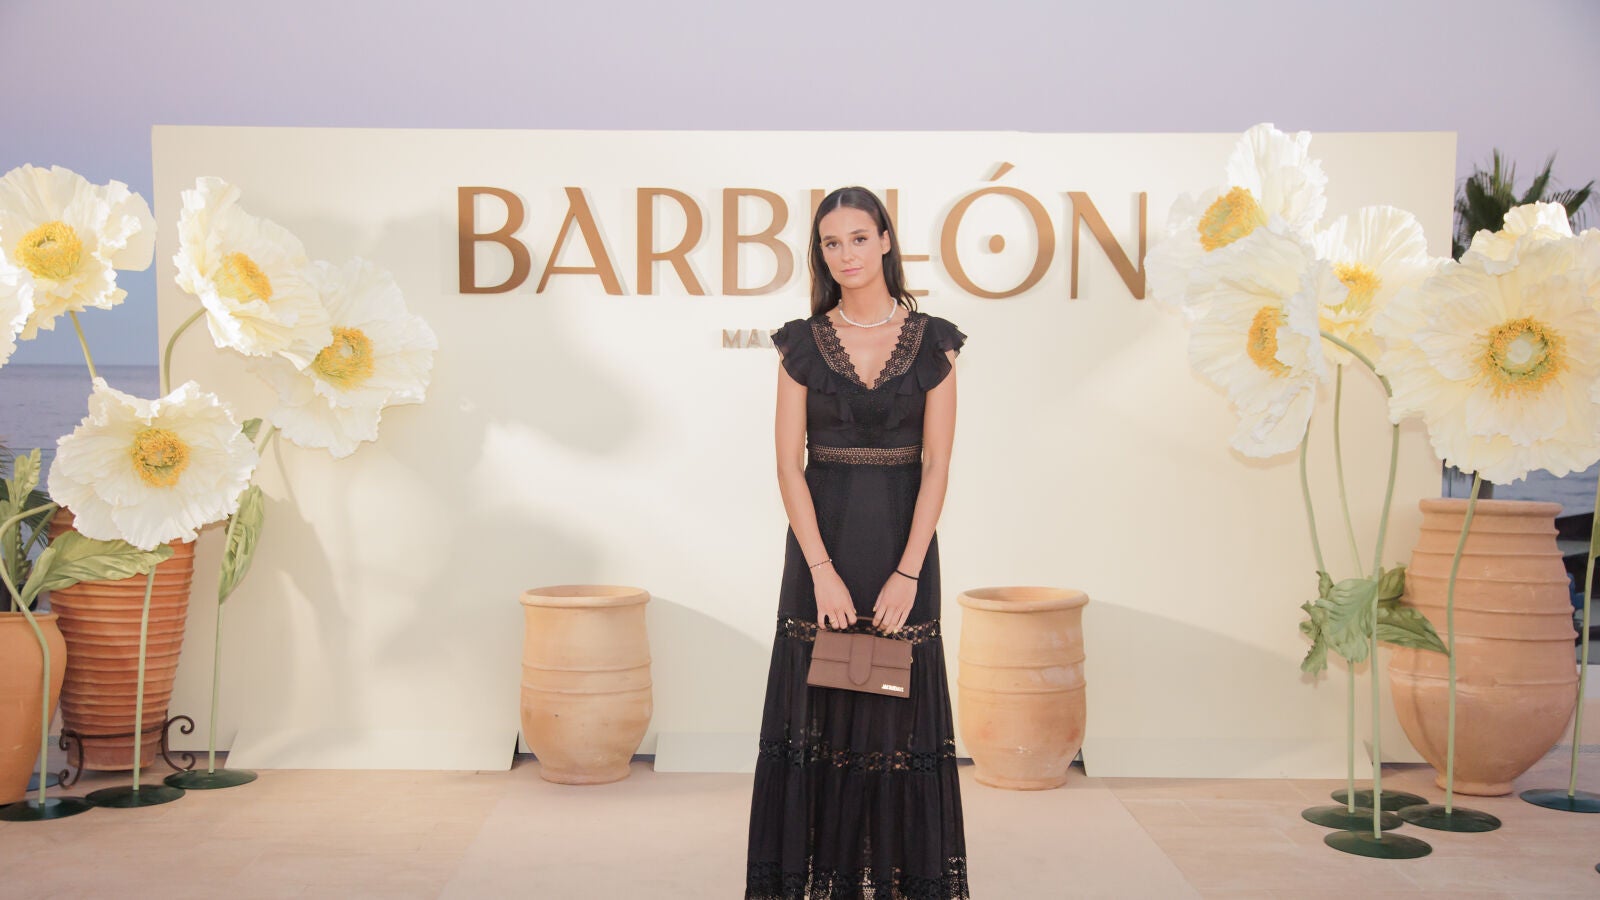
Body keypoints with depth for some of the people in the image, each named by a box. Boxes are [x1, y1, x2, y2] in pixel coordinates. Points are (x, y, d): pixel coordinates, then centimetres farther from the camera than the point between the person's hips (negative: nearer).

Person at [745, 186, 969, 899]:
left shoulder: (932, 342, 0)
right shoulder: (803, 343, 1)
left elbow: (936, 467, -3)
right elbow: (789, 464, -3)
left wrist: (907, 573, -11)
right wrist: (822, 569, -11)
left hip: (902, 541, 0)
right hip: (822, 540, 1)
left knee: (899, 711, 5)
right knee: (815, 706, 4)